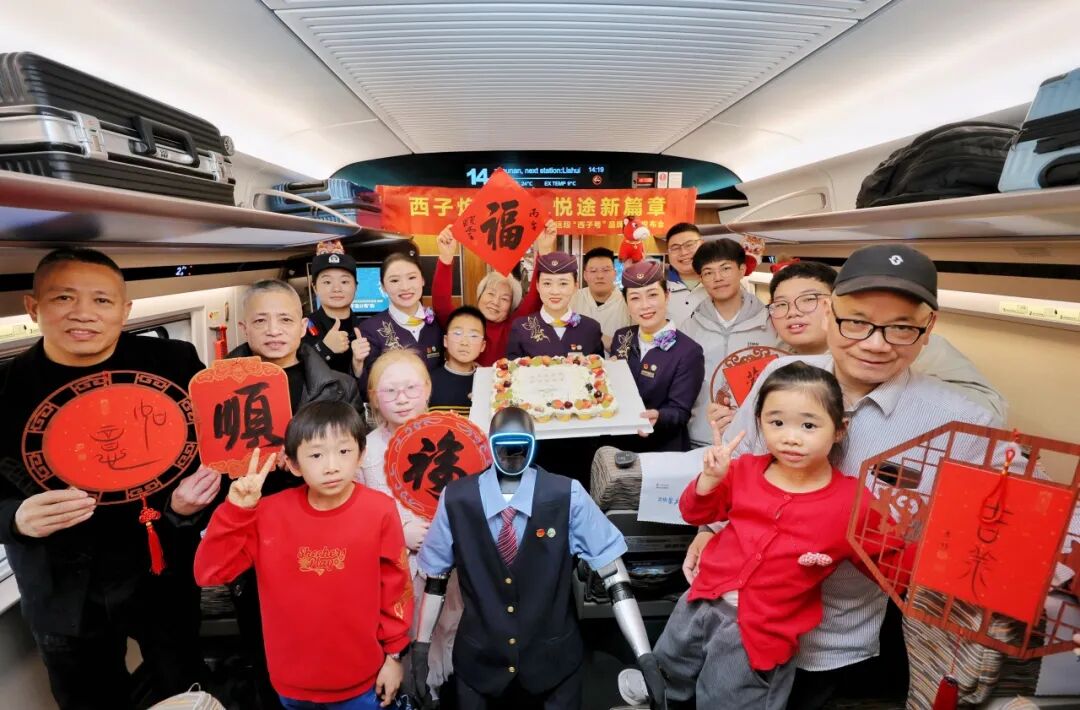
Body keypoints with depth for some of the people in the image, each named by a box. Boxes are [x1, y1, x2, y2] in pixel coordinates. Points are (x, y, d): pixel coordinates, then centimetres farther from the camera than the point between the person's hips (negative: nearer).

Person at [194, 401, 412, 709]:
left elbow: (395, 587, -8)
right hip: (292, 682, 3)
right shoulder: (269, 513, -12)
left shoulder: (381, 511, -18)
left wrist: (394, 654, -1)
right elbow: (209, 573, -12)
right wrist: (237, 509, -23)